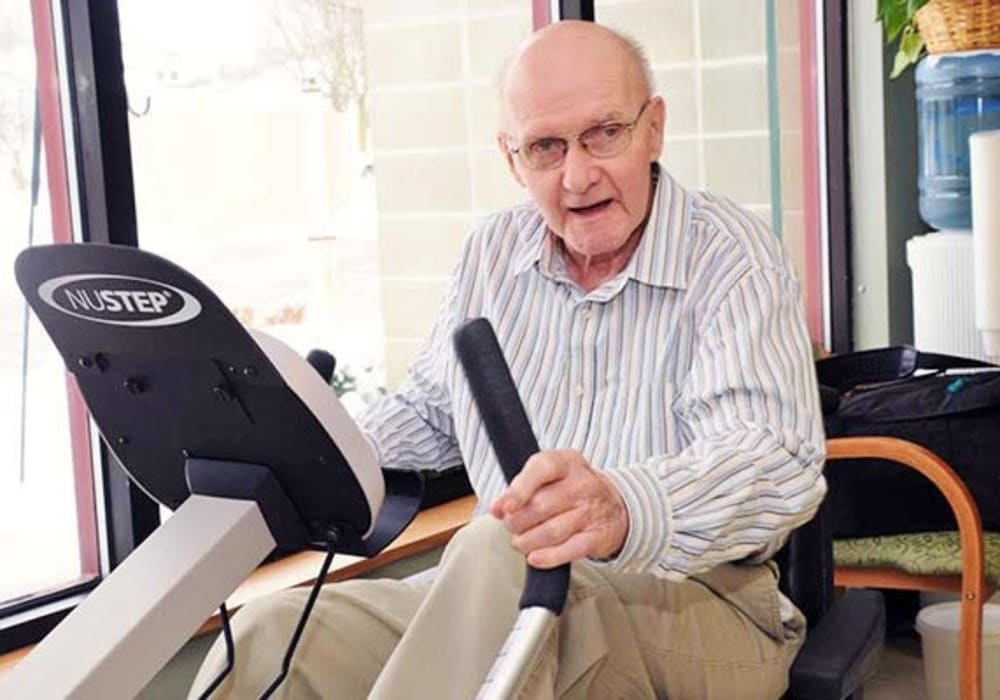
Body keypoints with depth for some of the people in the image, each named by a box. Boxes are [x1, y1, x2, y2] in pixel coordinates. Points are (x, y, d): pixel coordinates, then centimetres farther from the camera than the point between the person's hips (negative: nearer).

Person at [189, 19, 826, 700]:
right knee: (271, 634, -20)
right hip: (496, 593, 5)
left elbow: (775, 461, -24)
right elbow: (428, 413, 25)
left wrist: (625, 509, -45)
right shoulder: (493, 253, 10)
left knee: (500, 552, -38)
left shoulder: (731, 255, -8)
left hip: (703, 610, -5)